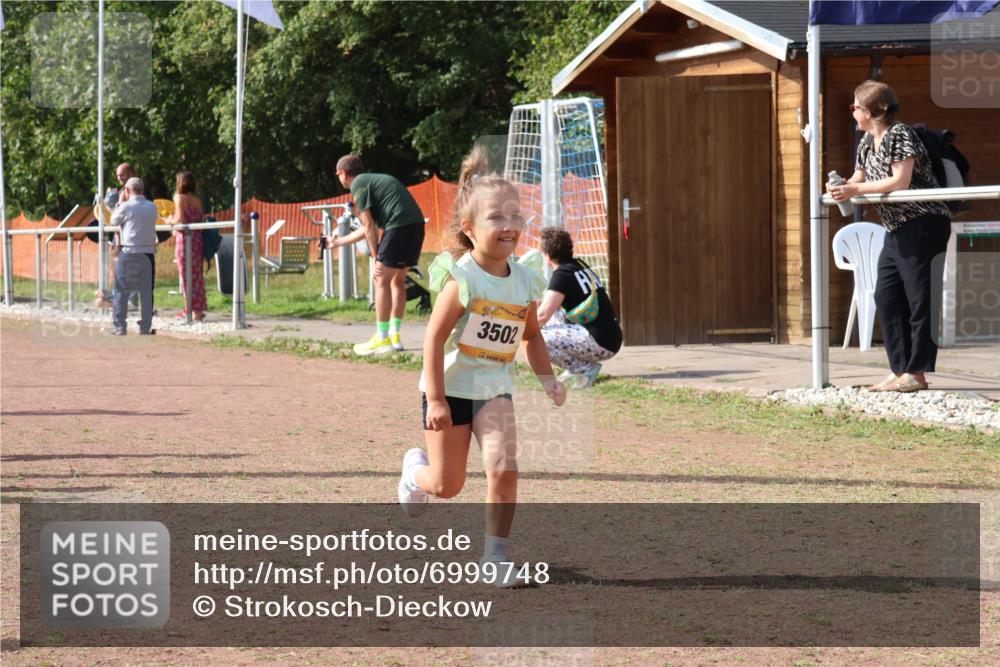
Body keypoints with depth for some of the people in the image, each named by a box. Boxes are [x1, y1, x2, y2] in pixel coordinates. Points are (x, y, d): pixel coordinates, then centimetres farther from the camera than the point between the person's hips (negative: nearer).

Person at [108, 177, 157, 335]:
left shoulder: (126, 206, -9)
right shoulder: (152, 207, 6)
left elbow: (114, 220, 4)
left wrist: (120, 202, 12)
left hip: (128, 253, -4)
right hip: (148, 252, 4)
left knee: (122, 290, 4)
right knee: (146, 291, 6)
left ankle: (119, 326, 2)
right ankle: (145, 327, 4)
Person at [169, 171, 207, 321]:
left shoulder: (180, 198, -7)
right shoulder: (197, 200, 11)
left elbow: (180, 219, -17)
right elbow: (201, 218, 8)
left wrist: (170, 221, 3)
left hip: (185, 238, -6)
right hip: (197, 238, 6)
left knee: (187, 275, -2)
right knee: (196, 274, 13)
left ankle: (193, 311, -4)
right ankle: (198, 309, 18)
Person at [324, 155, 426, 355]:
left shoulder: (358, 184, 2)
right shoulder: (373, 180, 29)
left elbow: (368, 225, -6)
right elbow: (367, 228, 34)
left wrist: (377, 256, -2)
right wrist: (338, 242, 45)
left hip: (399, 226, -9)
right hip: (416, 225, 9)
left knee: (382, 280, -2)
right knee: (398, 280, 18)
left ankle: (382, 339, -3)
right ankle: (395, 336, 20)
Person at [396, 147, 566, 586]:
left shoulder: (524, 281, -2)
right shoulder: (462, 280, -20)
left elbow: (531, 335, 14)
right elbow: (435, 338, -19)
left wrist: (547, 379, 3)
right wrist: (435, 400, -22)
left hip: (495, 388, 4)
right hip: (451, 388, -4)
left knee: (504, 470, -16)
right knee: (447, 485, 6)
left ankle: (495, 555, -3)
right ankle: (416, 468, 43)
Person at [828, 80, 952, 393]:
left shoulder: (899, 134, -13)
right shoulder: (867, 143, 14)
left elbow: (901, 181, -20)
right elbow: (858, 180, 14)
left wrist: (855, 190, -20)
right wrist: (840, 188, -9)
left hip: (924, 223, -10)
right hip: (897, 229, 10)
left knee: (919, 298, -7)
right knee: (886, 297, 6)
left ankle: (916, 373, -6)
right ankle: (900, 370, 9)